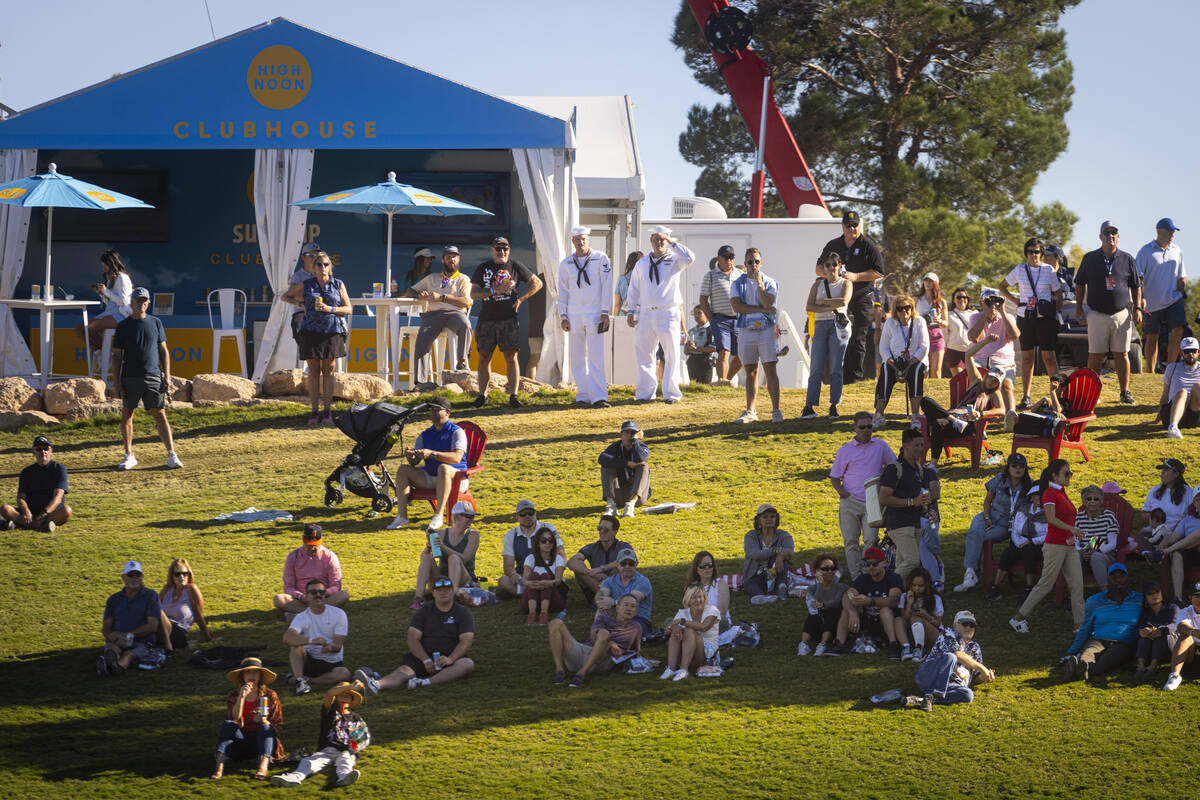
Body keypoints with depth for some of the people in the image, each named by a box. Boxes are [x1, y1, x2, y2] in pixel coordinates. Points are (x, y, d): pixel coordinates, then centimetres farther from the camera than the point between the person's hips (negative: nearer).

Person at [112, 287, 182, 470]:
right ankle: (129, 456, 13)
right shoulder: (123, 326, 4)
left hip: (153, 378, 0)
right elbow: (117, 356, 5)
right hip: (130, 378, 0)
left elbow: (163, 351, 11)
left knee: (160, 416, -3)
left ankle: (171, 455, -4)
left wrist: (167, 377, 3)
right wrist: (117, 382, -3)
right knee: (126, 415, 4)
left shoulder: (155, 323, 9)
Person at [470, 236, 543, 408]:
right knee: (484, 357, 1)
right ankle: (482, 395, 7)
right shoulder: (483, 268, 6)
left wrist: (520, 299, 0)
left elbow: (537, 283, 12)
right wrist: (496, 290, -13)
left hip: (508, 319, -1)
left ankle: (513, 395, -2)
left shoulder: (515, 266, 5)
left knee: (511, 358, -4)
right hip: (486, 320, 1)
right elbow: (473, 294, -1)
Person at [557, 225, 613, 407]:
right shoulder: (566, 264, 9)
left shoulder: (600, 259, 1)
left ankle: (599, 397, -12)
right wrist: (563, 315, 4)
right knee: (577, 358, 3)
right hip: (574, 316, 3)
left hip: (595, 315, -3)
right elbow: (563, 291, 12)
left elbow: (607, 286, -1)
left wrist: (605, 312, -7)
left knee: (596, 357, -9)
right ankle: (583, 396, 8)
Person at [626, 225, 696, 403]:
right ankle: (646, 393, 13)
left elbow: (689, 258, -20)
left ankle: (671, 393, 2)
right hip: (645, 313, 4)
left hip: (668, 313, -4)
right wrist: (631, 311, 11)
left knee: (672, 355, -4)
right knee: (643, 355, 5)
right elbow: (634, 288, 18)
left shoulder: (674, 260, 2)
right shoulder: (642, 263, 15)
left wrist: (672, 242, -15)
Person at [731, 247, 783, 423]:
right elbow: (736, 306, -7)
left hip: (766, 330, -2)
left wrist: (759, 283, -12)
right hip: (746, 330, 2)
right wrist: (761, 309, -11)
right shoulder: (738, 283, 8)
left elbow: (768, 303, -12)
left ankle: (776, 410, -9)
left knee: (770, 369, -8)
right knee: (750, 371, 5)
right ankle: (750, 411, 9)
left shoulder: (770, 283, 5)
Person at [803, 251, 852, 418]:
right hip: (820, 325, 2)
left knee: (836, 368, -3)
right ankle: (810, 406, -7)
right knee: (816, 368, -4)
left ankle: (834, 406, 0)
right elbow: (809, 307, 3)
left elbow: (844, 301, -12)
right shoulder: (818, 284, 15)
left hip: (838, 324, -2)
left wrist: (823, 301, -5)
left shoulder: (845, 283, 8)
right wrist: (830, 307, -9)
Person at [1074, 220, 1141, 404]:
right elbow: (1080, 284, 13)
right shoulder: (1089, 259, 6)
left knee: (1122, 354, 2)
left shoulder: (1127, 259, 7)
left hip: (1122, 315, 0)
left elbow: (1136, 286, 11)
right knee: (1095, 355, 0)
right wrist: (1078, 308, 6)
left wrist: (1137, 308, 2)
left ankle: (1125, 391, 8)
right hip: (1097, 314, 0)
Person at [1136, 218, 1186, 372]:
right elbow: (1137, 278, -8)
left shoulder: (1177, 251, 10)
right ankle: (1150, 373, 9)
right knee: (1152, 338, 2)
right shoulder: (1146, 251, -4)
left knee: (1178, 331, -13)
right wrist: (1140, 298, -18)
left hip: (1174, 300, 3)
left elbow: (1181, 277, 17)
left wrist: (1184, 297, 11)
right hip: (1152, 303, -3)